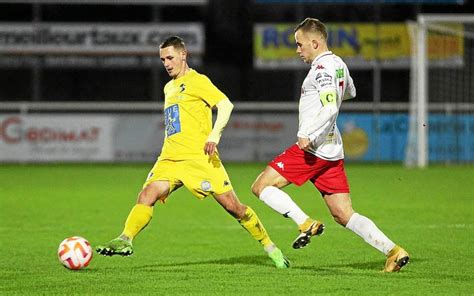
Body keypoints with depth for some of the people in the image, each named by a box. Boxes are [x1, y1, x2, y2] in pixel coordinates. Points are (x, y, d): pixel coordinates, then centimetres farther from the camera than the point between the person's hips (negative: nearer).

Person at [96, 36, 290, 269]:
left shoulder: (197, 81, -2)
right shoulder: (169, 88, 23)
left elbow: (226, 105, -14)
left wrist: (214, 135, -27)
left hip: (199, 157, -6)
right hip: (170, 159, 6)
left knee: (232, 205, -5)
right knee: (147, 194, -18)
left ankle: (270, 248, 7)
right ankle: (125, 240, -26)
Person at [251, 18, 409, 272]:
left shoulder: (322, 68, -12)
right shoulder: (338, 65, 17)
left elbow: (331, 107, -25)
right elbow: (350, 92, 37)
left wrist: (308, 134, -29)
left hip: (313, 148, -9)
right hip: (333, 152, 9)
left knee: (261, 187, -4)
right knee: (344, 215, 7)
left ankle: (306, 224, -14)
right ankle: (392, 251, -5)